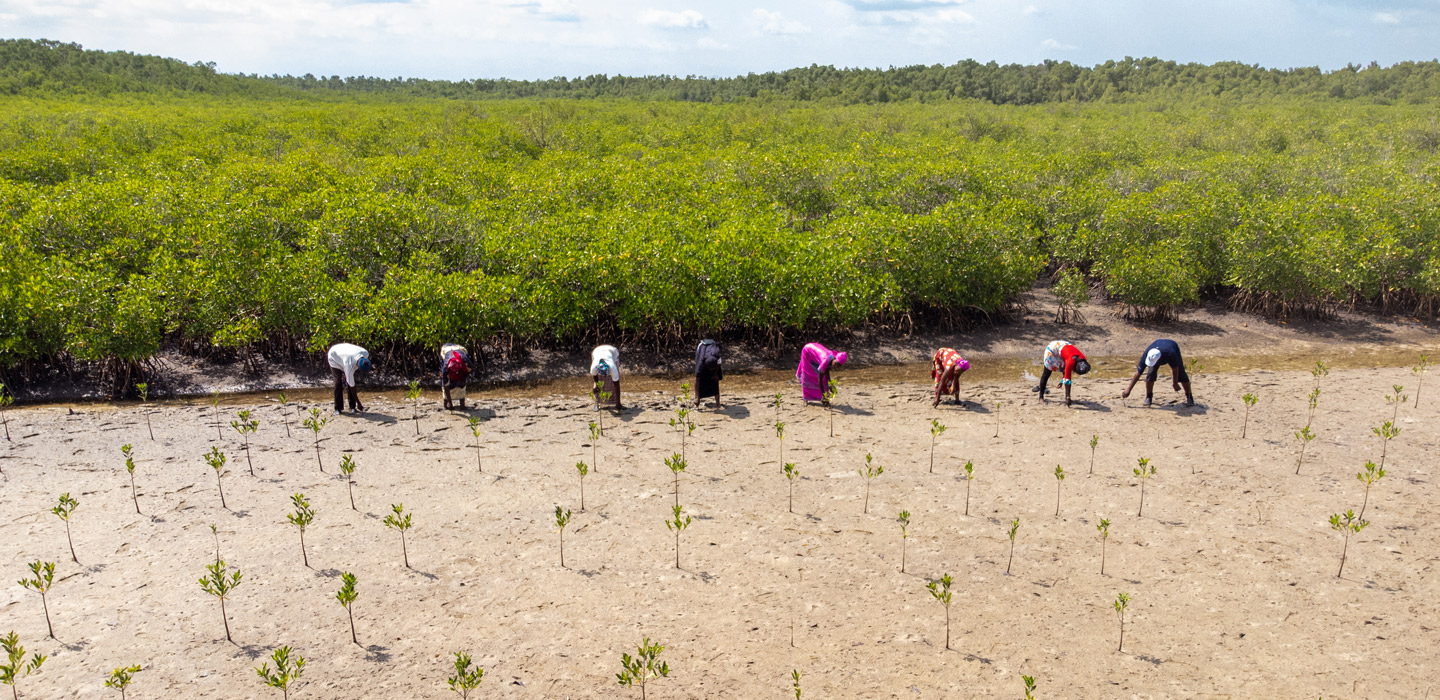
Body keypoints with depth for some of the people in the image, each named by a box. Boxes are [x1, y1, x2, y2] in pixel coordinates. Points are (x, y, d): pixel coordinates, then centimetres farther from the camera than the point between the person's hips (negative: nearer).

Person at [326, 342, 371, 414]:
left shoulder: (366, 353, -32)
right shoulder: (349, 365, -44)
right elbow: (352, 386, -34)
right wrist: (359, 403, -29)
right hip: (334, 357, -5)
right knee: (339, 382, -16)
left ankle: (352, 407, -3)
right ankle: (338, 408, -8)